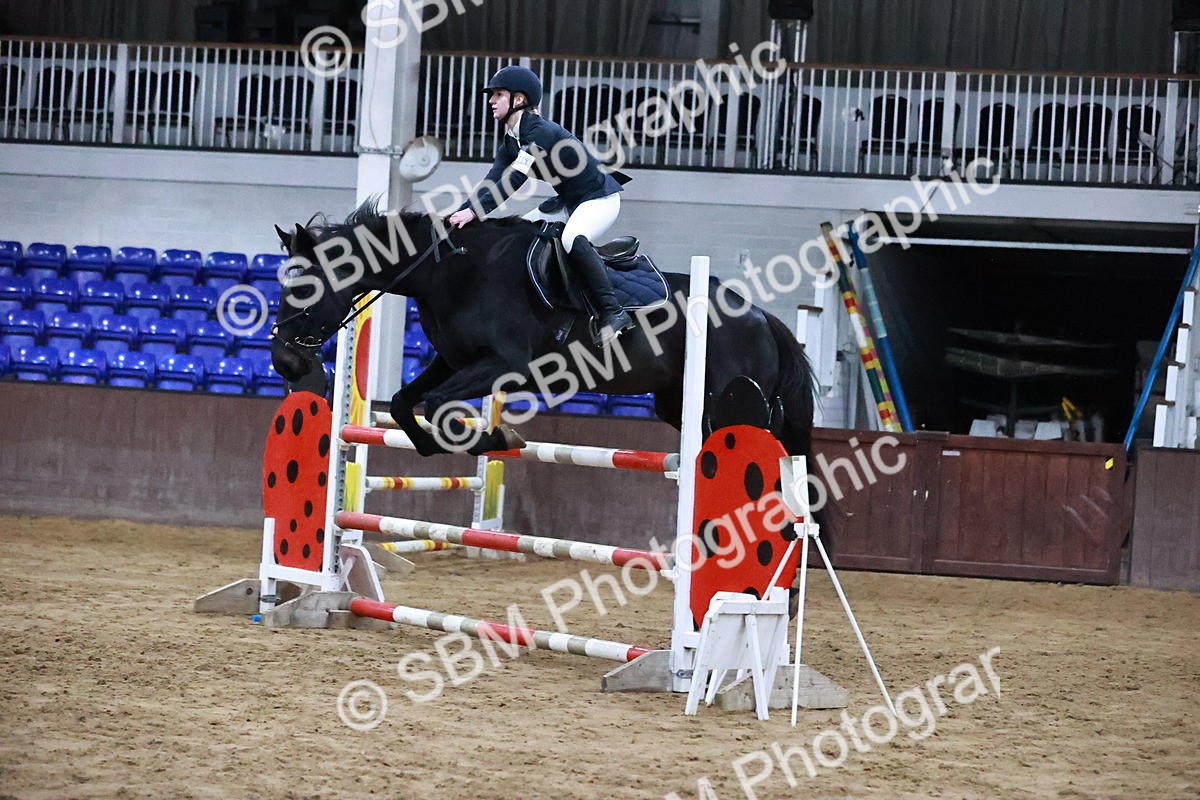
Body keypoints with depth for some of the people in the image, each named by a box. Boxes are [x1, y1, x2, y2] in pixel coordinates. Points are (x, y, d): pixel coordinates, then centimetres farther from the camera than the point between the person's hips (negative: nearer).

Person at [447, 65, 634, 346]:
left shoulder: (541, 132, -23)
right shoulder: (510, 141, 6)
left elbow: (514, 179, -30)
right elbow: (493, 182, -2)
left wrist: (475, 211, -36)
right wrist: (459, 214, -14)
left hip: (600, 199, -10)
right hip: (568, 202, 10)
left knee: (571, 239, -36)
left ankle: (612, 312, -33)